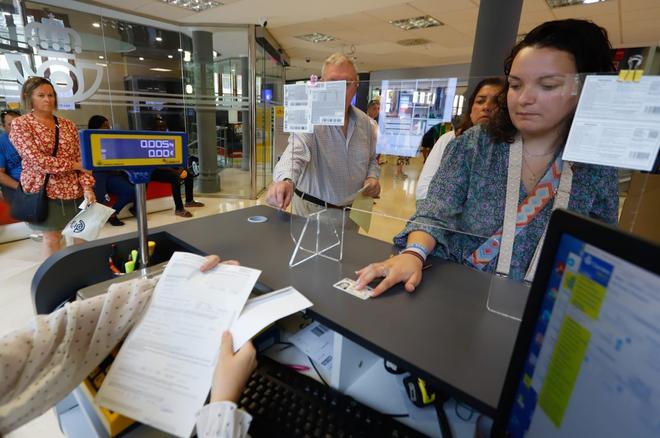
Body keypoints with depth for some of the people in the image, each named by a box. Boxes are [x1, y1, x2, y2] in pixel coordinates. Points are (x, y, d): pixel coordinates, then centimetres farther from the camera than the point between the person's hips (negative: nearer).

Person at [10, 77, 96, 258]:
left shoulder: (68, 125, 9)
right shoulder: (20, 124, -3)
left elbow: (80, 158, 4)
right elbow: (38, 161, -15)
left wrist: (87, 186, -9)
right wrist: (74, 165, -12)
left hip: (74, 190, 4)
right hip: (44, 190, -3)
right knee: (51, 237, 3)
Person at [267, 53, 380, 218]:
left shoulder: (365, 122, -1)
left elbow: (371, 159, 13)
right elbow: (295, 153, -36)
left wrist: (372, 177, -8)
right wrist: (286, 181, -56)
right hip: (312, 210, -5)